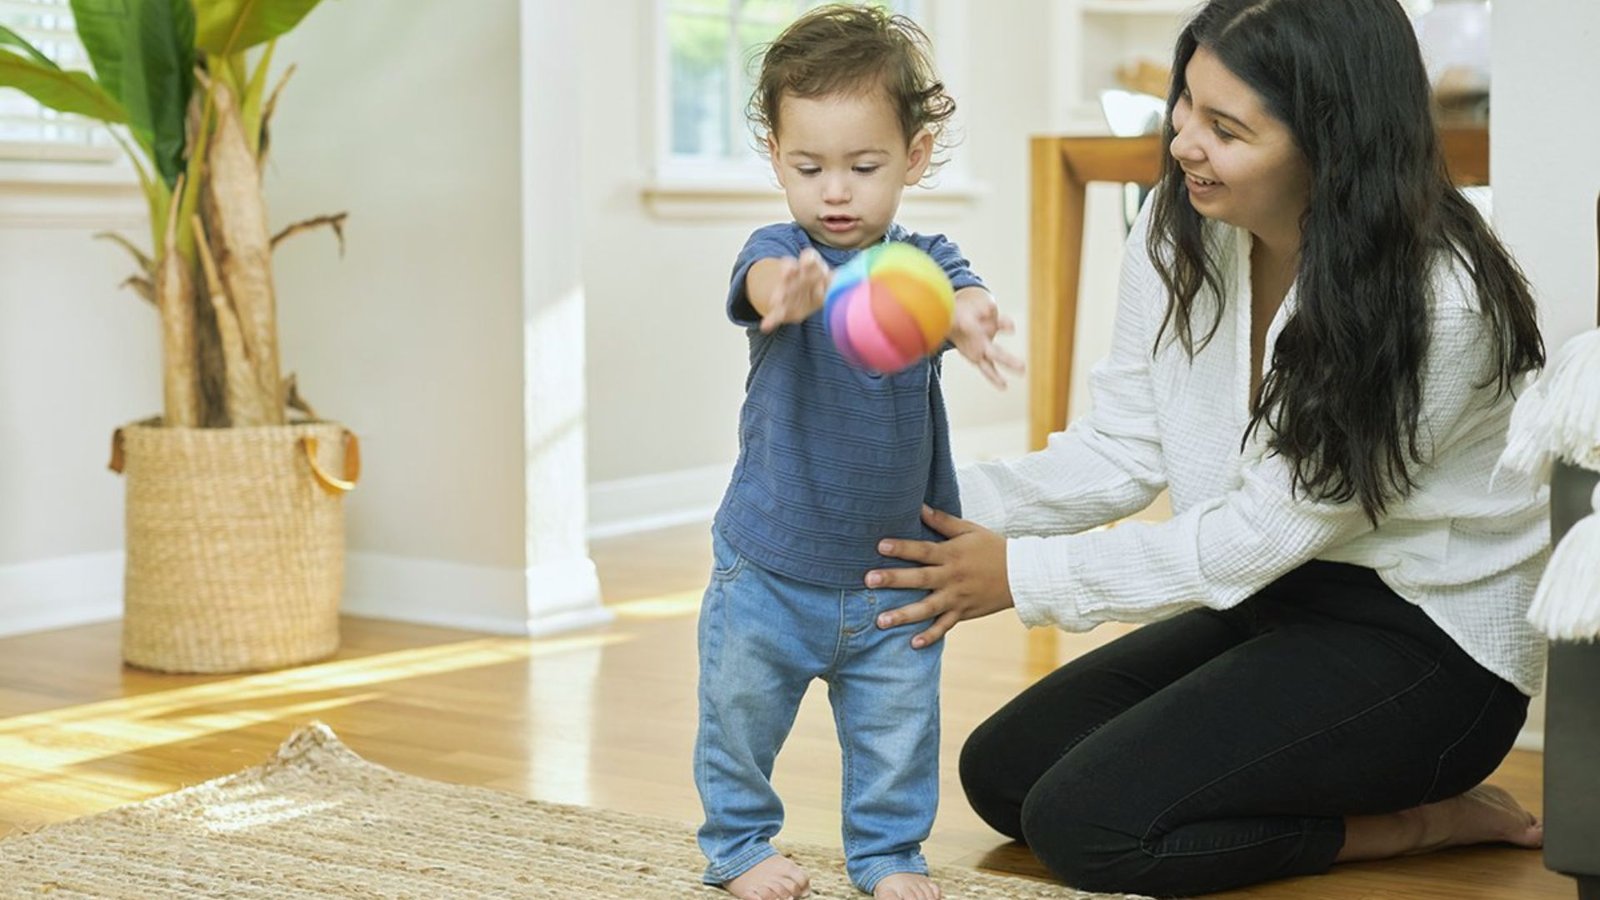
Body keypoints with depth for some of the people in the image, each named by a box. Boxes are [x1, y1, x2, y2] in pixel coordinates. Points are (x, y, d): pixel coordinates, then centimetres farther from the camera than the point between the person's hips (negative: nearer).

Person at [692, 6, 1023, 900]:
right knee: (741, 714, 11)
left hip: (895, 573, 1)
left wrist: (969, 318, -54)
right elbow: (761, 280, -36)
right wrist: (791, 289, -62)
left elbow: (959, 293, -29)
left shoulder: (924, 260, -7)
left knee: (898, 731, 12)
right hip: (769, 567, -1)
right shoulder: (780, 251, -12)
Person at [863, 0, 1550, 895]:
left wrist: (1023, 576, -19)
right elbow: (1124, 447, -1)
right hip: (1270, 600, 8)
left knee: (1085, 824, -18)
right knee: (1002, 771, 4)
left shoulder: (1439, 306, -27)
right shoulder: (1179, 231, -6)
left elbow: (1258, 536, -23)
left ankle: (1425, 818, -1)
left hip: (1427, 643, -8)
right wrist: (947, 506, -17)